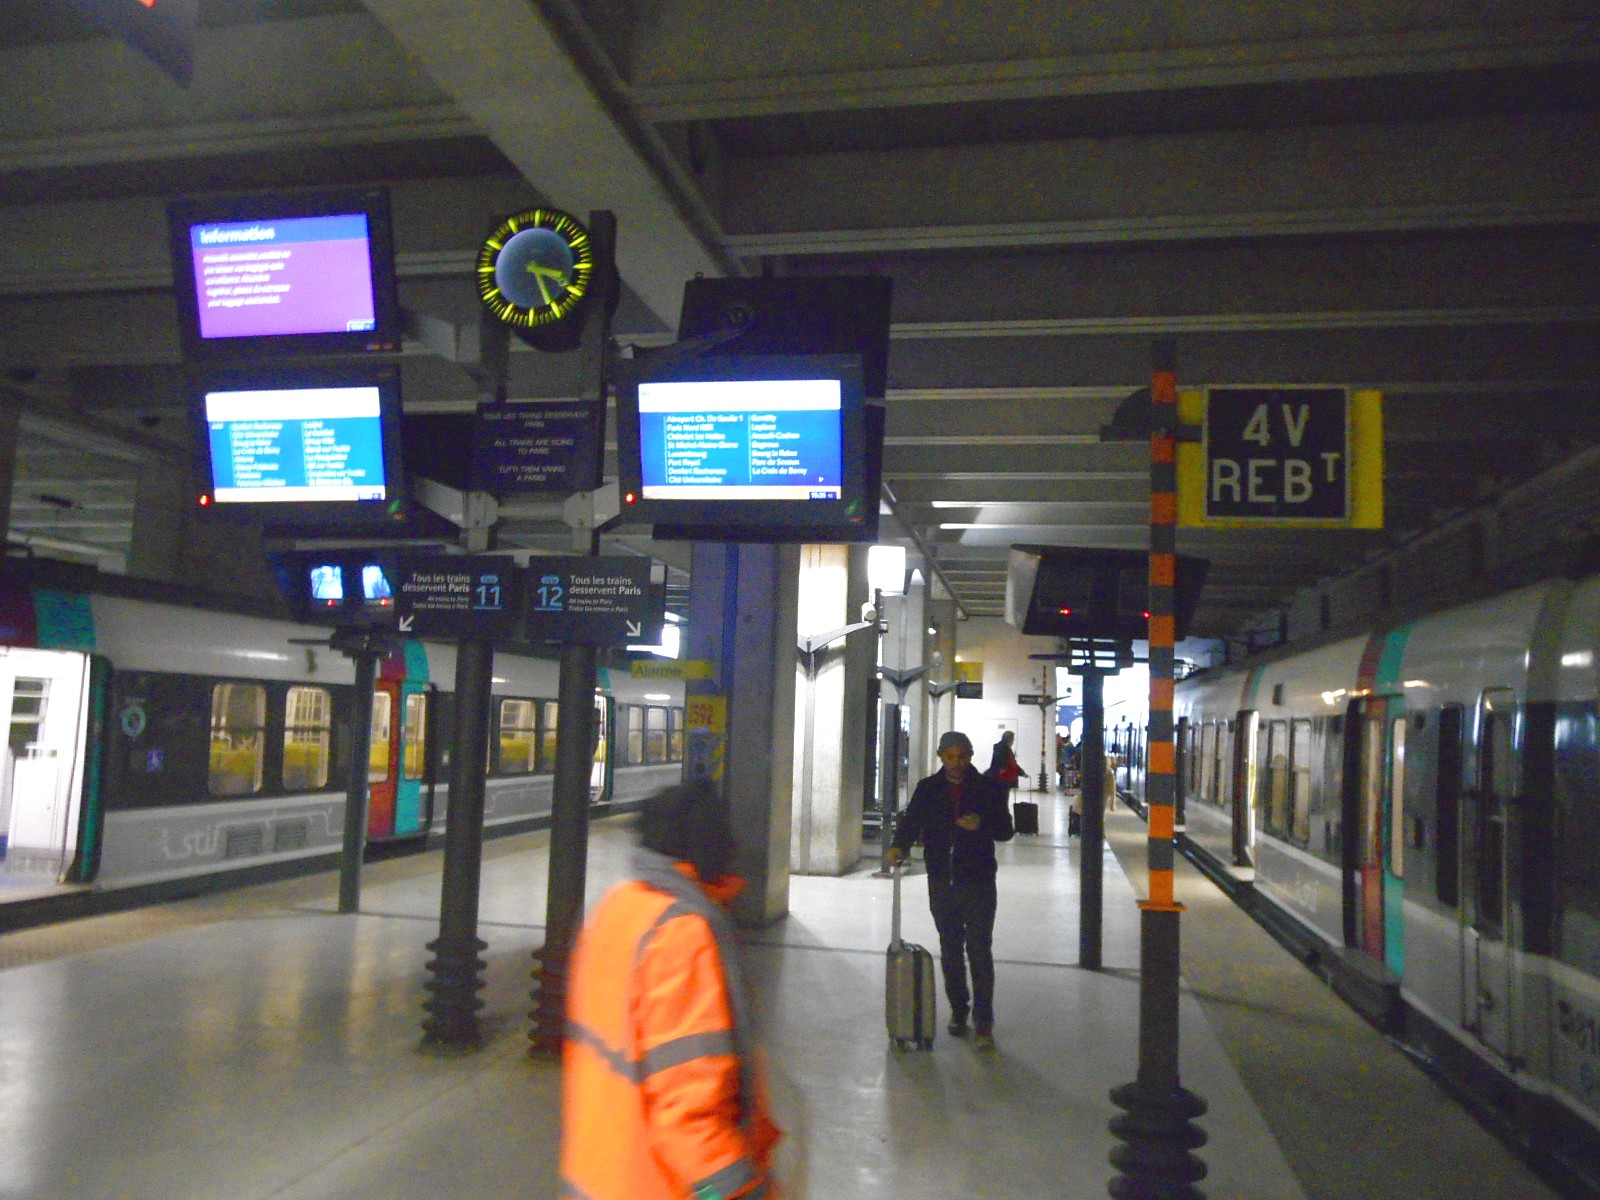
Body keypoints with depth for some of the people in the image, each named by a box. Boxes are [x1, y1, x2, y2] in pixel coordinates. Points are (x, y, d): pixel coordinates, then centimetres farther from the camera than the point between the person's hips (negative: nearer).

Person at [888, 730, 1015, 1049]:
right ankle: (958, 1011, 29)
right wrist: (899, 846, -26)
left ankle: (984, 1023, -2)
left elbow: (1006, 830, 0)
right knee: (950, 952, 14)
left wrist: (981, 825, -20)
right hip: (942, 883, 3)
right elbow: (911, 820, -6)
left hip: (978, 883, -3)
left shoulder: (989, 788, -2)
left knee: (979, 952, -7)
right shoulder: (928, 789, 3)